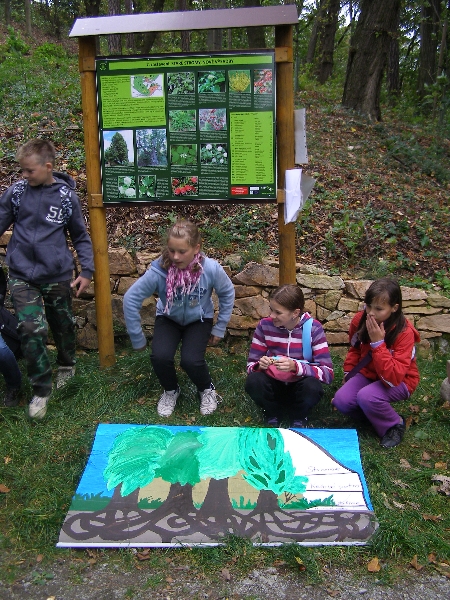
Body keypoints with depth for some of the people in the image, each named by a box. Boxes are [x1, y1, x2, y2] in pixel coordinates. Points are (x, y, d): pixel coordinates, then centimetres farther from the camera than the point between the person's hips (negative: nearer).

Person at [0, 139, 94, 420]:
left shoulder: (67, 196, -3)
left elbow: (81, 236, 5)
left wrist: (87, 270, -2)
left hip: (58, 275, 0)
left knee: (63, 326, 15)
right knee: (32, 330, -9)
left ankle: (67, 366, 45)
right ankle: (41, 390, 8)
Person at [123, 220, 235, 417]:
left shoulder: (211, 269, -29)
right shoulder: (159, 270, -31)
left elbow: (227, 293, -8)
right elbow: (131, 299, -21)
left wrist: (220, 328, -3)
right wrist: (137, 339, -14)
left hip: (199, 320, 0)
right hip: (168, 319, 1)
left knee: (191, 361, -25)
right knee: (160, 356, -26)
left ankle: (207, 389, 11)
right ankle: (170, 391, 10)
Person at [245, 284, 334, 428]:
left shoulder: (313, 328, -17)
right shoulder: (265, 325, -12)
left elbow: (327, 373, -22)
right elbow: (251, 365, -5)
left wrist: (295, 366, -39)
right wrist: (260, 365, -30)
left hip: (299, 386, -1)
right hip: (274, 385, 1)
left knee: (312, 386, -35)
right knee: (253, 381, -31)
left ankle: (298, 416, 0)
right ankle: (273, 413, 1)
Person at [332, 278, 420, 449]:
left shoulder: (404, 333, -26)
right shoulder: (360, 320, -11)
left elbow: (393, 377, -34)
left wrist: (378, 343, -37)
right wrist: (348, 374, 2)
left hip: (399, 381, -5)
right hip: (368, 373, 5)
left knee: (366, 396, -33)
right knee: (341, 401, -19)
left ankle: (394, 424, -3)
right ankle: (375, 411, 10)